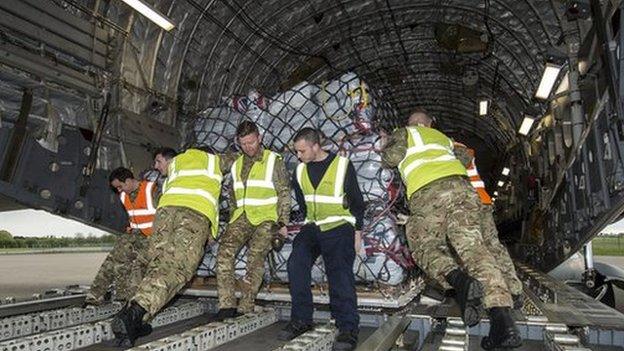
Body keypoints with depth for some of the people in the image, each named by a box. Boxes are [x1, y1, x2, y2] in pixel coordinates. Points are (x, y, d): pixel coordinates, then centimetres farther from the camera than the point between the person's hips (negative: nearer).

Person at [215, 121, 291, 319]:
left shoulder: (274, 161, 3)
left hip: (265, 217, -4)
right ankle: (227, 304, -14)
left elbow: (284, 193, 1)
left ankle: (245, 308, -6)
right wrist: (232, 220, 17)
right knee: (225, 251, -16)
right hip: (242, 216, 4)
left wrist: (282, 222, -6)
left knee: (255, 258, -17)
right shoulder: (236, 165, 19)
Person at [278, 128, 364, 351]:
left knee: (339, 269, -23)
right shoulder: (300, 170, 8)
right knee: (296, 262, -19)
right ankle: (301, 320, -10)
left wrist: (358, 230, 0)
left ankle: (348, 328, -19)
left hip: (339, 226, -4)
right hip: (312, 226, 4)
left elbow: (357, 200, 1)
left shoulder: (342, 165, -5)